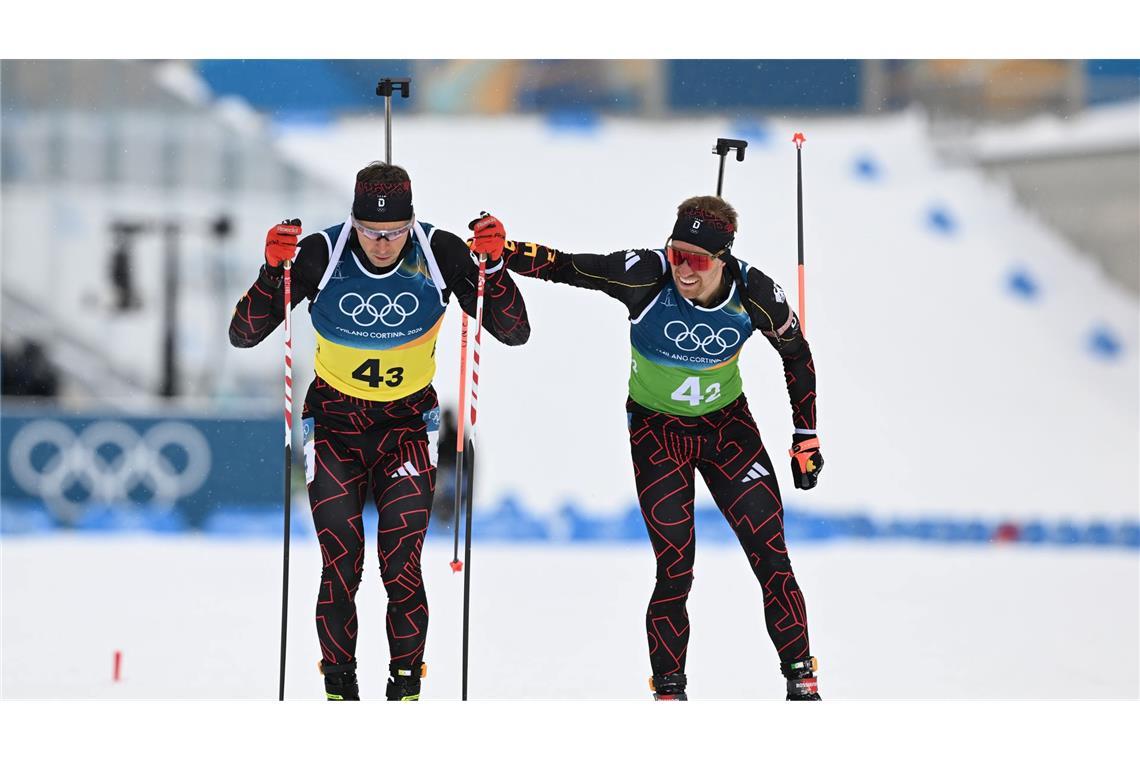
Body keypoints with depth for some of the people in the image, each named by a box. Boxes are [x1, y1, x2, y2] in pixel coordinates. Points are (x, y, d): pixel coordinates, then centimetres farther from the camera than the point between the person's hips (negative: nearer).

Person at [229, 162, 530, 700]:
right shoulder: (321, 254, -17)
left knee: (402, 568, -11)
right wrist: (274, 272, -31)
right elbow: (244, 335, -14)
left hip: (407, 425, 0)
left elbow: (514, 333, -11)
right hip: (334, 425, 0)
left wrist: (493, 266, -27)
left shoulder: (438, 253, -15)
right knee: (340, 568, -7)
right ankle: (339, 687, 9)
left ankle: (406, 687, 2)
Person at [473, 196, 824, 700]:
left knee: (772, 558, -2)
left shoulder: (754, 295, -20)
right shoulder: (647, 276, -26)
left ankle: (801, 676, 13)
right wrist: (502, 251, -45)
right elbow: (564, 267, -26)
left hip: (729, 425, 2)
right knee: (675, 569, -8)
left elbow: (797, 355, -1)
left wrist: (806, 437, 2)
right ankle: (669, 689, 7)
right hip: (658, 429, -2)